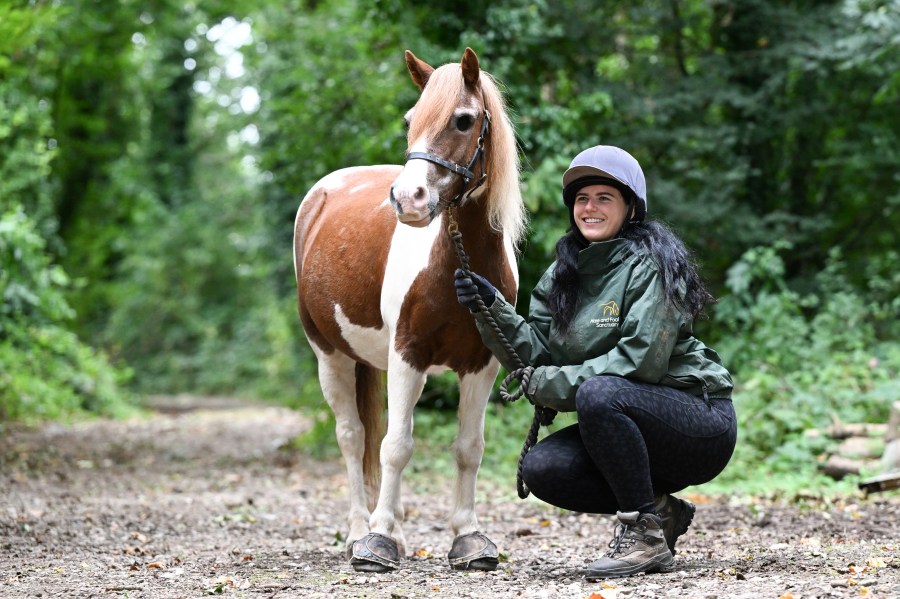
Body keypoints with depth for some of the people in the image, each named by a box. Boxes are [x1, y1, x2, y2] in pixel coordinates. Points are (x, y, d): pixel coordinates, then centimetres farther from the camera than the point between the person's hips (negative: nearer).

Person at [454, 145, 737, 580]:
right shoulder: (563, 274, 8)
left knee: (598, 393, -33)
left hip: (702, 425, -7)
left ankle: (645, 533, -21)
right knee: (541, 468, -15)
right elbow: (536, 354, 1)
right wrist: (492, 308, -15)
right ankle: (660, 510, 3)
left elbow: (641, 360, -24)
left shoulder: (650, 264, -14)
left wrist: (549, 384, -21)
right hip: (633, 428, 7)